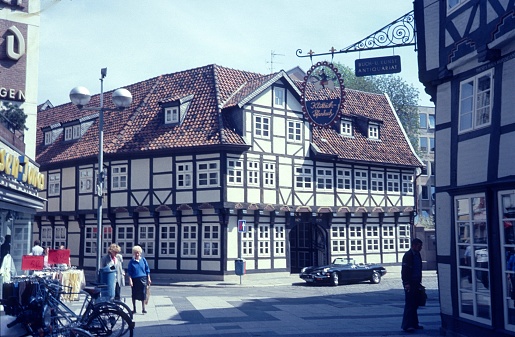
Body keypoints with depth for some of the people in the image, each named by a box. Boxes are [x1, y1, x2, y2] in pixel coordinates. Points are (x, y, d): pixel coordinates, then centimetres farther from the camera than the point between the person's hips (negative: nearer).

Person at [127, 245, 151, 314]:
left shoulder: (143, 260, 3)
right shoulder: (131, 261, -1)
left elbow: (147, 270, 8)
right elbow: (129, 272, 0)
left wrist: (148, 279, 7)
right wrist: (130, 280, -8)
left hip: (143, 279, 1)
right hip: (135, 279, -1)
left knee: (143, 294, 1)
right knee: (134, 295, 7)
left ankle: (143, 308, 10)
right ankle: (134, 309, 19)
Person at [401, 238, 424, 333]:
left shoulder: (417, 255, 14)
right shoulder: (408, 255, -12)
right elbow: (405, 270, -16)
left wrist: (419, 282, 19)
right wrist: (406, 283, -20)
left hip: (416, 283, 8)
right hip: (409, 284, -8)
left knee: (415, 304, 12)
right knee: (409, 304, -8)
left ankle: (414, 324, 19)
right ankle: (407, 325, -6)